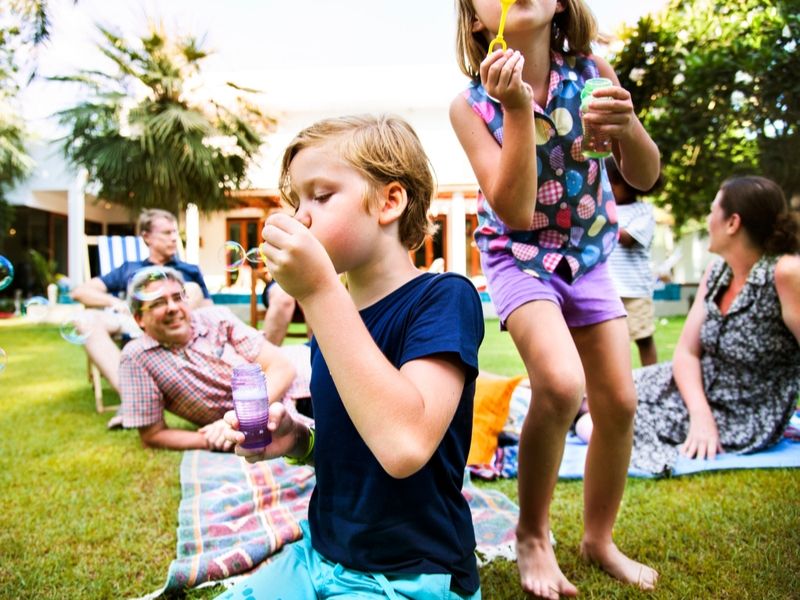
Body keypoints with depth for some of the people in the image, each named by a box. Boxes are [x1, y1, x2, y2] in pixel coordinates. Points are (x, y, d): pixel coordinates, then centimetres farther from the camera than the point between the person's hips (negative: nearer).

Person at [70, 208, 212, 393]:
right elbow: (80, 291, 19)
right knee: (88, 319, -25)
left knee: (193, 289, -26)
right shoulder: (129, 269, 28)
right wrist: (117, 303, 1)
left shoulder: (189, 271, 29)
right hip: (136, 327, 1)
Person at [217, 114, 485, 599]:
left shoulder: (445, 297, -17)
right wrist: (298, 441, -5)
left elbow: (404, 446, -33)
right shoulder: (335, 314, 3)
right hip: (321, 556, 7)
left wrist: (319, 289, -31)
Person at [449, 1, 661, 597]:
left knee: (619, 401, 2)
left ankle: (599, 538, 27)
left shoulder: (592, 73, -9)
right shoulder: (473, 104, -16)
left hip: (588, 255, 4)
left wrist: (628, 127, -29)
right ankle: (532, 535, -1)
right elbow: (515, 211, -25)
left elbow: (645, 176, -7)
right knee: (561, 384, -27)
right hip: (520, 256, -4)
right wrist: (518, 109, -34)